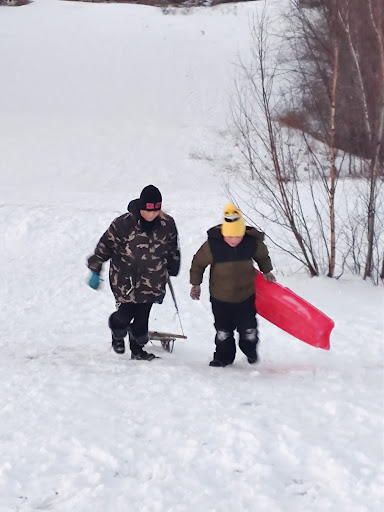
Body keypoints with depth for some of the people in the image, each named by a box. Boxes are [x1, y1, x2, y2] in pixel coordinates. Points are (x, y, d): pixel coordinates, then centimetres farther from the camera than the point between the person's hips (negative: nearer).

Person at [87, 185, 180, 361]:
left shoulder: (167, 224, -4)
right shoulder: (124, 223, -16)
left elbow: (173, 250, 14)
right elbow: (105, 245, -7)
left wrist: (172, 270, 25)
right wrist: (95, 271, -4)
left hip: (152, 283, 3)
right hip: (126, 280, -3)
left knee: (142, 317, 6)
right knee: (125, 314, 0)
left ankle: (137, 349, 24)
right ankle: (117, 334, 34)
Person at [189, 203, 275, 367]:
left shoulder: (253, 242, -17)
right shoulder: (212, 244, -22)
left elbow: (262, 256, 9)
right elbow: (198, 263, -4)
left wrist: (266, 272, 12)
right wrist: (195, 284, 1)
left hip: (246, 294, 1)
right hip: (220, 297, -1)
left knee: (248, 329, 9)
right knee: (223, 329, 10)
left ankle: (250, 350, 40)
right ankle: (224, 356, 32)